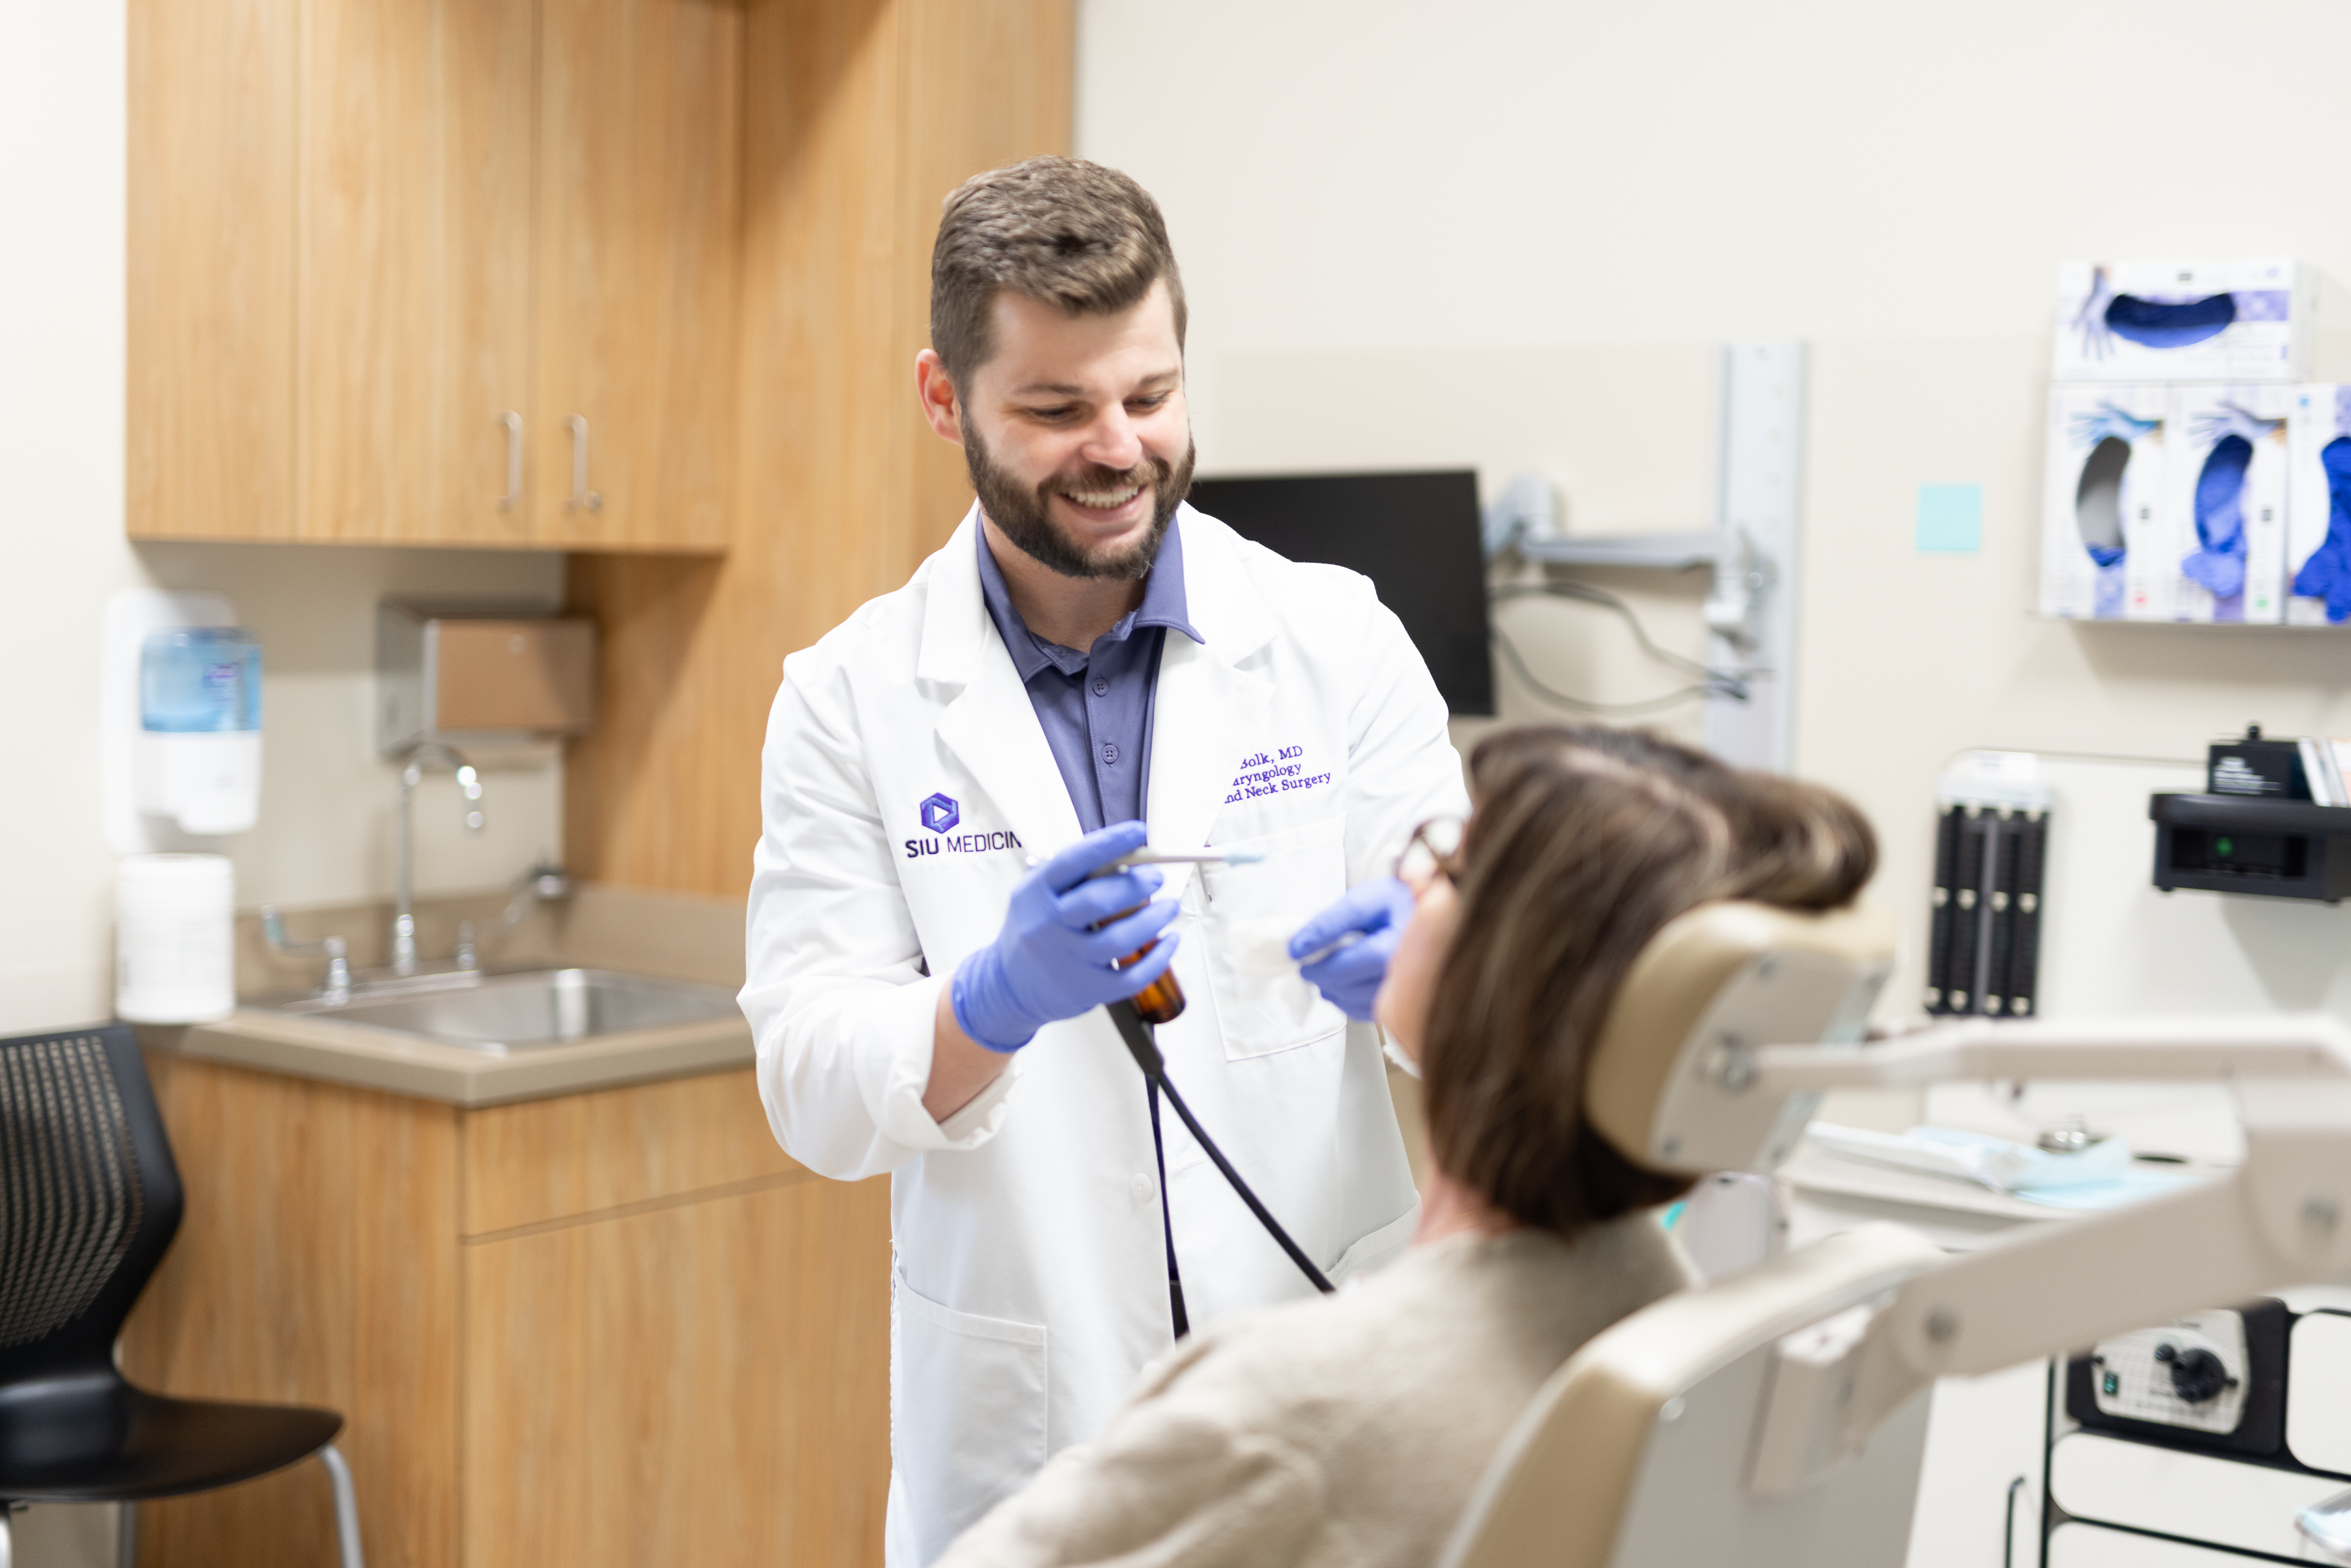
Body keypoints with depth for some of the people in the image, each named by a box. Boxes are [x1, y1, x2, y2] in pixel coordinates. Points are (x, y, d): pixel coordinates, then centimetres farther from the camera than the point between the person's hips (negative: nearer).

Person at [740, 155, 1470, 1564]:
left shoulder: (1339, 642, -4)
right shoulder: (850, 698, -4)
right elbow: (815, 1091, -7)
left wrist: (1416, 967, -24)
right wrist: (998, 999, -26)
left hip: (1337, 1400, 1)